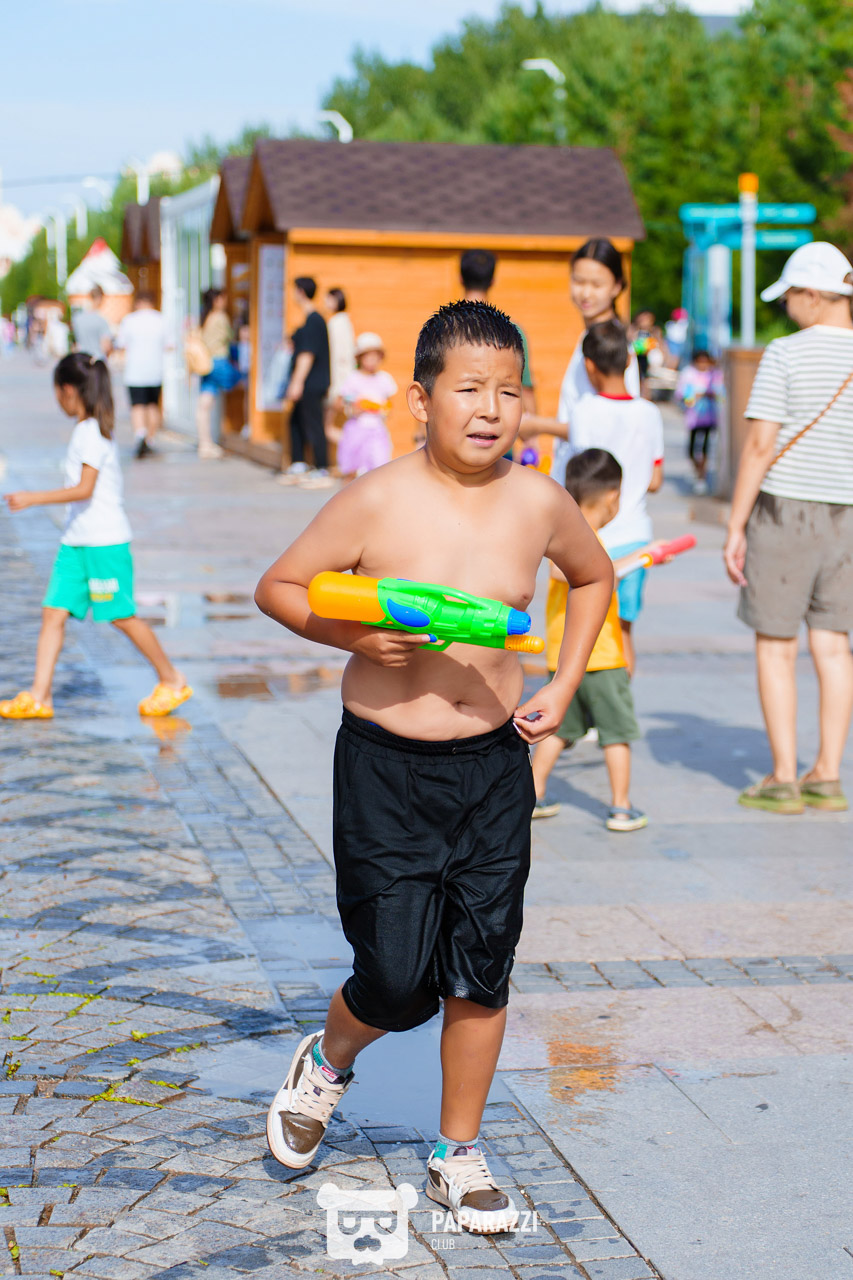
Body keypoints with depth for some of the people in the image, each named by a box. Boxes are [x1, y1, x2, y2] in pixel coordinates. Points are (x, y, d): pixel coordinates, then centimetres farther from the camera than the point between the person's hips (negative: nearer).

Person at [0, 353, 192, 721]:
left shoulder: (93, 432, -16)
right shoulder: (83, 429, 12)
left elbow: (84, 489, -24)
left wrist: (32, 499, -24)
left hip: (105, 541, -9)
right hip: (75, 539, 9)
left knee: (122, 616, 0)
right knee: (53, 612, 1)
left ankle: (173, 681, 15)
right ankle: (38, 695, 0)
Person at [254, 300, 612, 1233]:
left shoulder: (539, 504, -3)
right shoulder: (377, 503, -12)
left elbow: (594, 576, 18)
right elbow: (278, 587, -1)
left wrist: (563, 685, 9)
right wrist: (357, 636, -18)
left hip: (493, 765, 3)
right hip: (385, 767, -3)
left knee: (482, 972, 6)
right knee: (398, 980, -2)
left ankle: (459, 1156, 27)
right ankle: (327, 1063, 33)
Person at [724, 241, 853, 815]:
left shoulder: (785, 355, -11)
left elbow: (760, 447, -13)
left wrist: (735, 528, -8)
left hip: (785, 509, -4)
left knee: (776, 644, 4)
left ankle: (784, 779, 5)